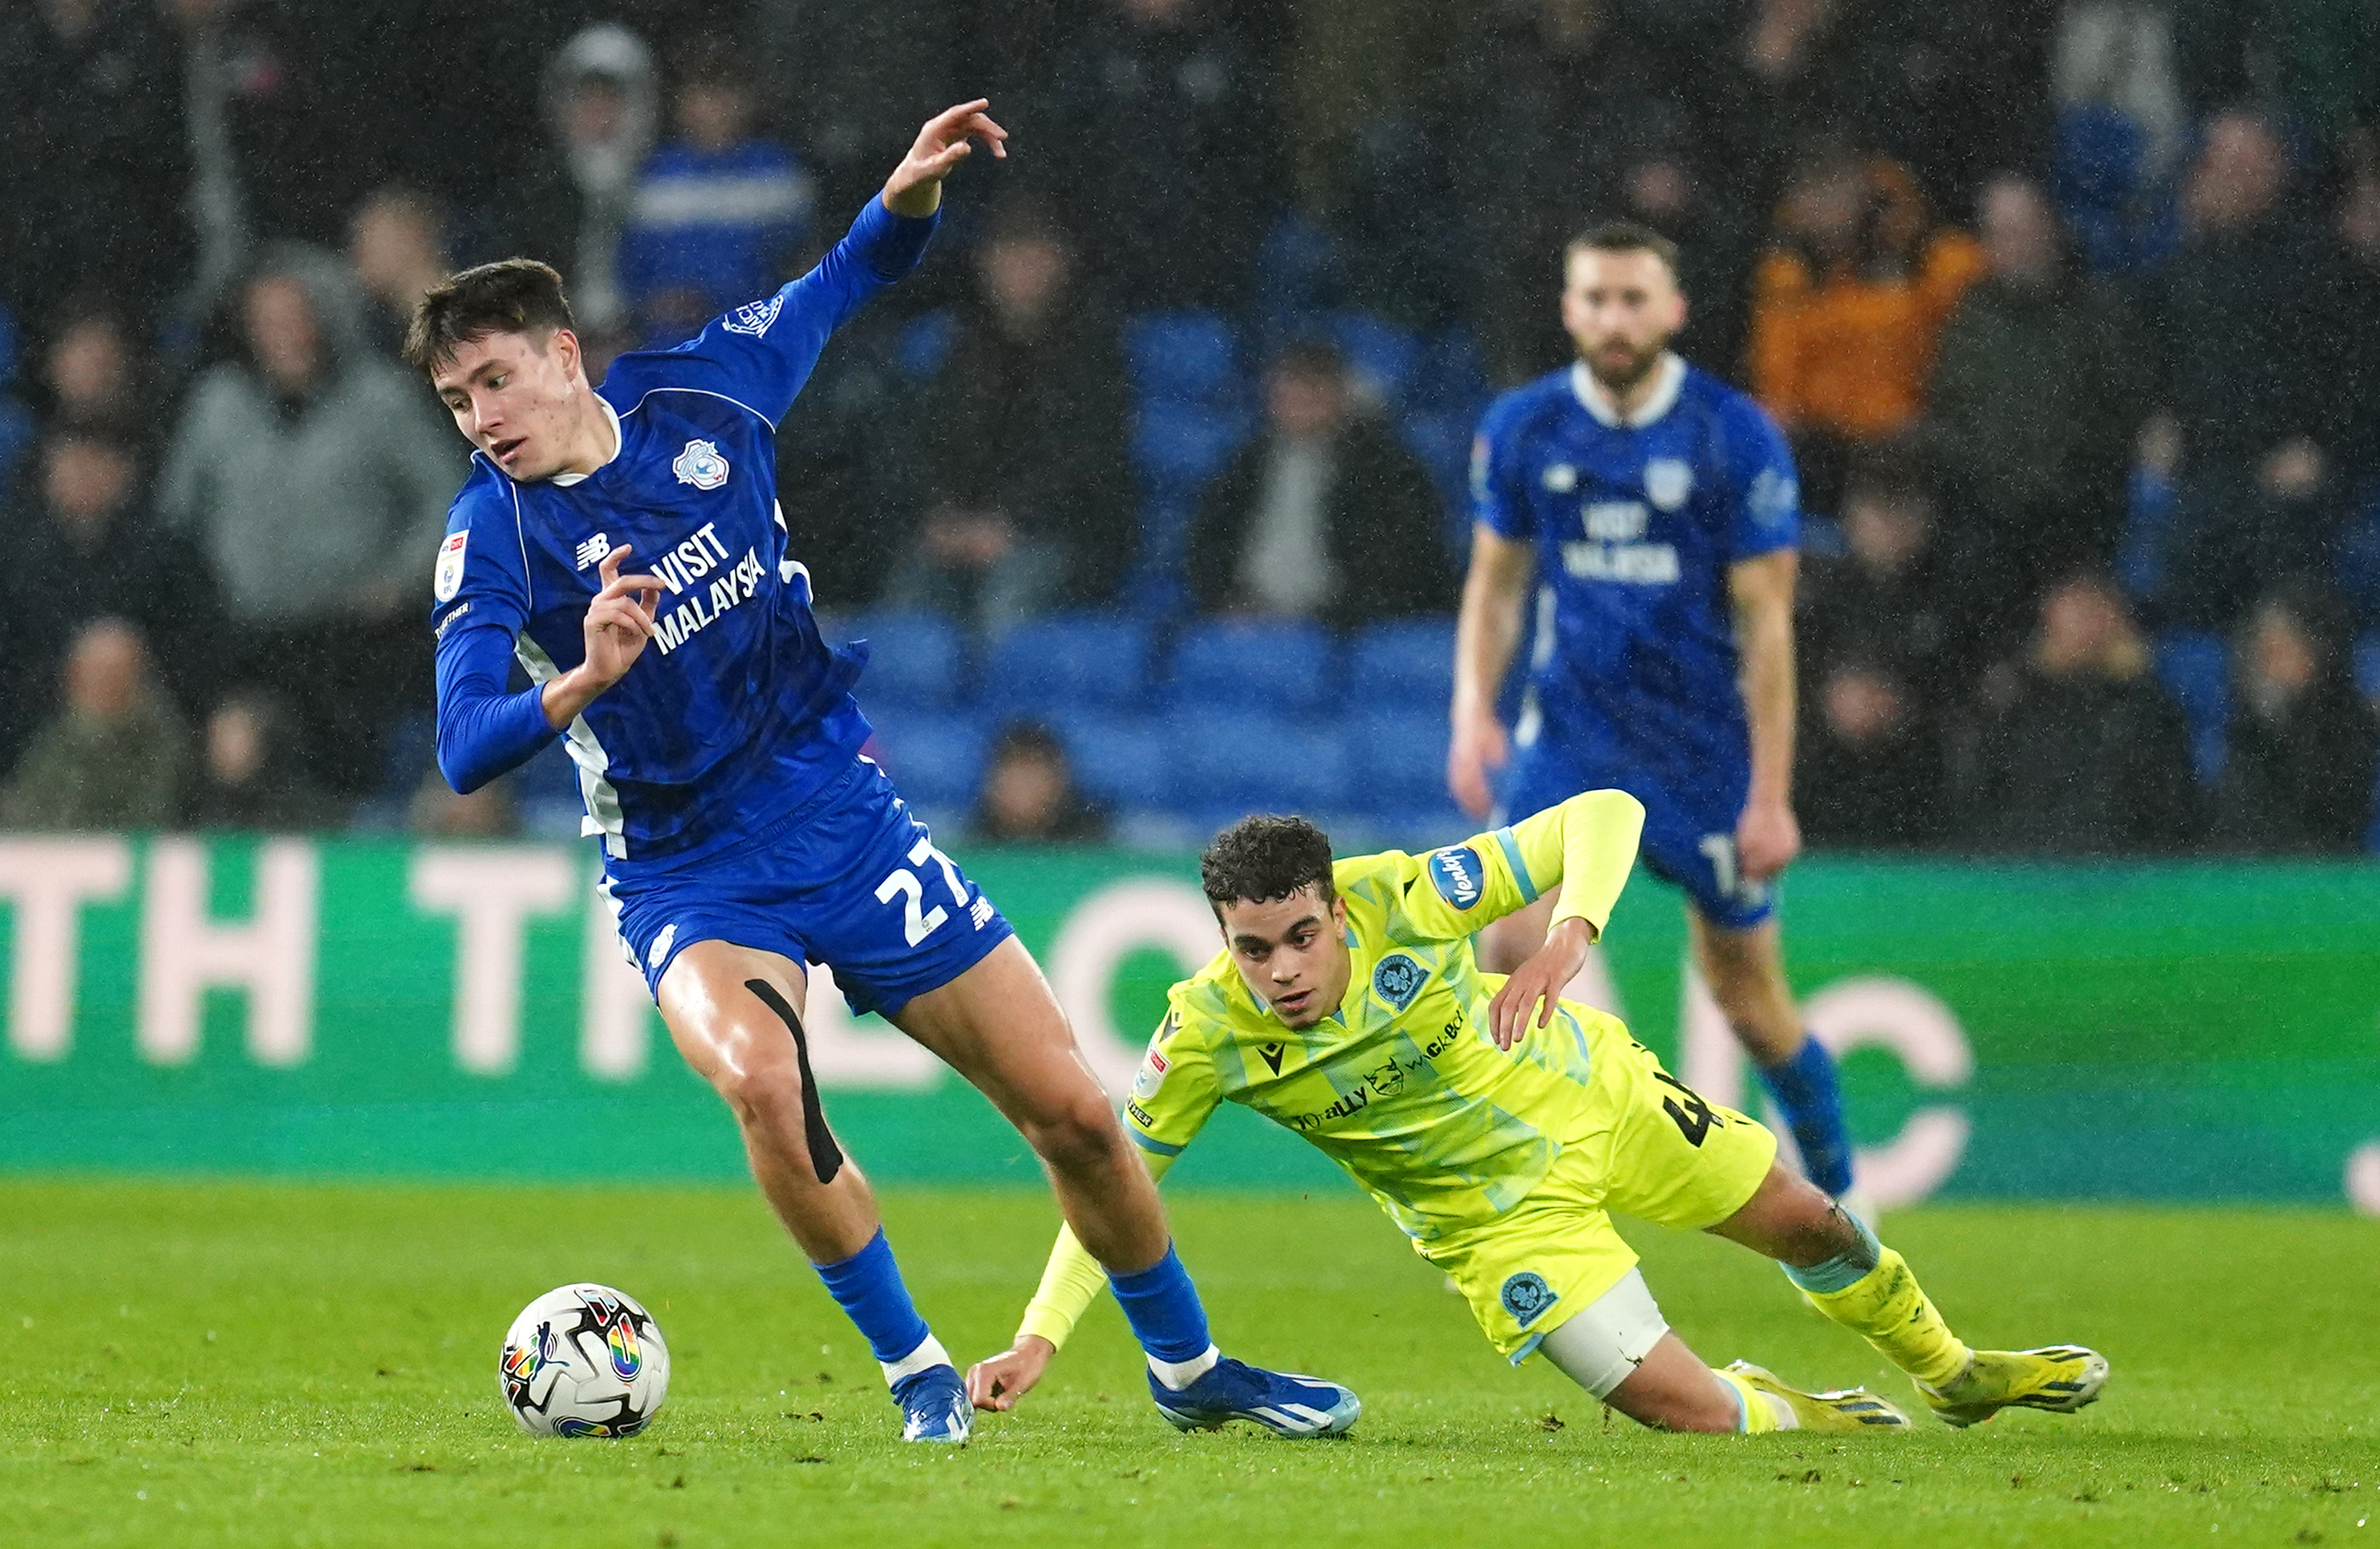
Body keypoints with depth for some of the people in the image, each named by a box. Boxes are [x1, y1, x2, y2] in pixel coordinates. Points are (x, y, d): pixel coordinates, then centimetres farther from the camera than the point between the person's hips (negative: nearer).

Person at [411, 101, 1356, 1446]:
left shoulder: (701, 394, -6)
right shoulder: (492, 536, -14)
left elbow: (849, 280, 11)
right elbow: (464, 751, -25)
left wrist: (911, 197, -9)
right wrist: (579, 684, -44)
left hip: (842, 816, 3)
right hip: (687, 875, -3)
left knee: (1072, 1109, 3)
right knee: (760, 1080, -34)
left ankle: (1190, 1370, 27)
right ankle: (916, 1371, -14)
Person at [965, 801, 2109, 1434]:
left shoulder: (1399, 898, -29)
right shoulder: (1206, 1034, -28)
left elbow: (1604, 815, -24)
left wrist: (1570, 936, -42)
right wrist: (1037, 1340, -27)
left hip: (1593, 1094, 1)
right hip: (1499, 1209, -1)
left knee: (1809, 1226, 17)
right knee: (1687, 1411, -14)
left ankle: (1951, 1370, 49)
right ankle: (1780, 1414, 25)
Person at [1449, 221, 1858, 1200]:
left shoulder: (1737, 438, -10)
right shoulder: (1522, 429, 0)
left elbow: (1767, 623, -8)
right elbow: (1494, 584, 12)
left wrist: (1770, 796, -10)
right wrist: (1473, 710, -5)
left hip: (1704, 750, -2)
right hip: (1569, 741, 2)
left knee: (1749, 998, 5)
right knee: (1513, 943, -18)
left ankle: (1836, 1189, 25)